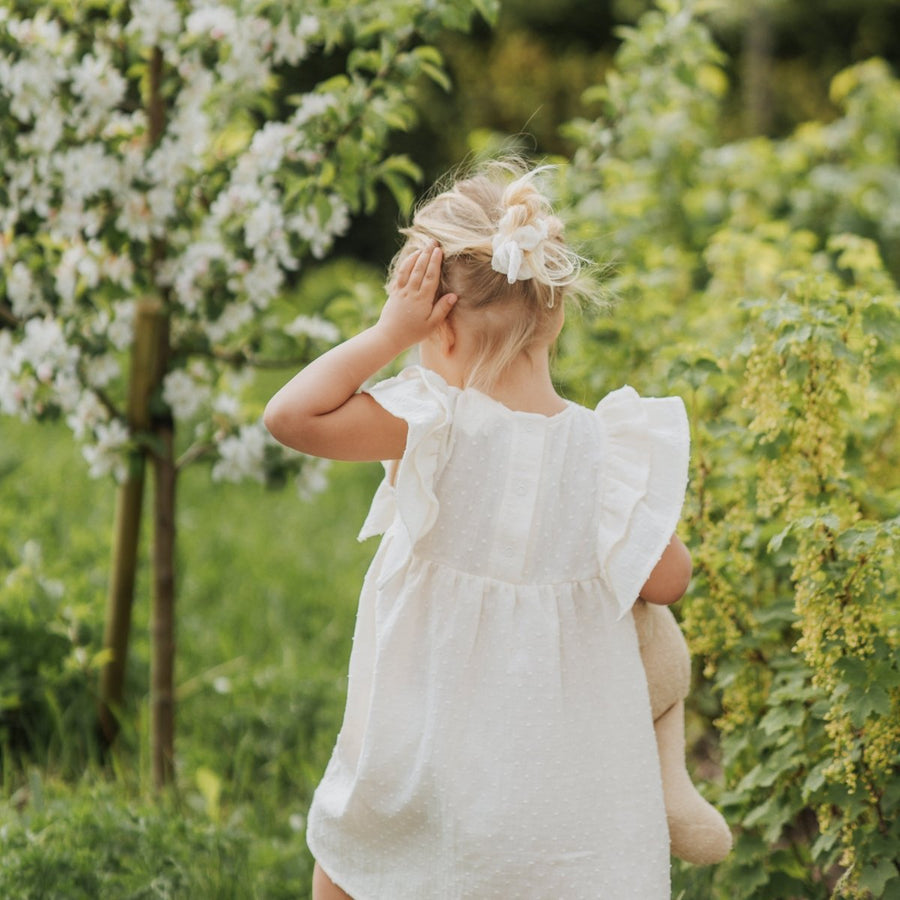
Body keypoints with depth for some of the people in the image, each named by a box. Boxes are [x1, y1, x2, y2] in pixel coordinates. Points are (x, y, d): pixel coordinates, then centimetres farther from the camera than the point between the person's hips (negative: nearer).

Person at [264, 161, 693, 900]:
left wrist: (390, 333, -17)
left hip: (432, 750, -2)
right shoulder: (606, 448, -11)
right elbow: (667, 580, -6)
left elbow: (290, 414, -22)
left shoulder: (436, 428, -20)